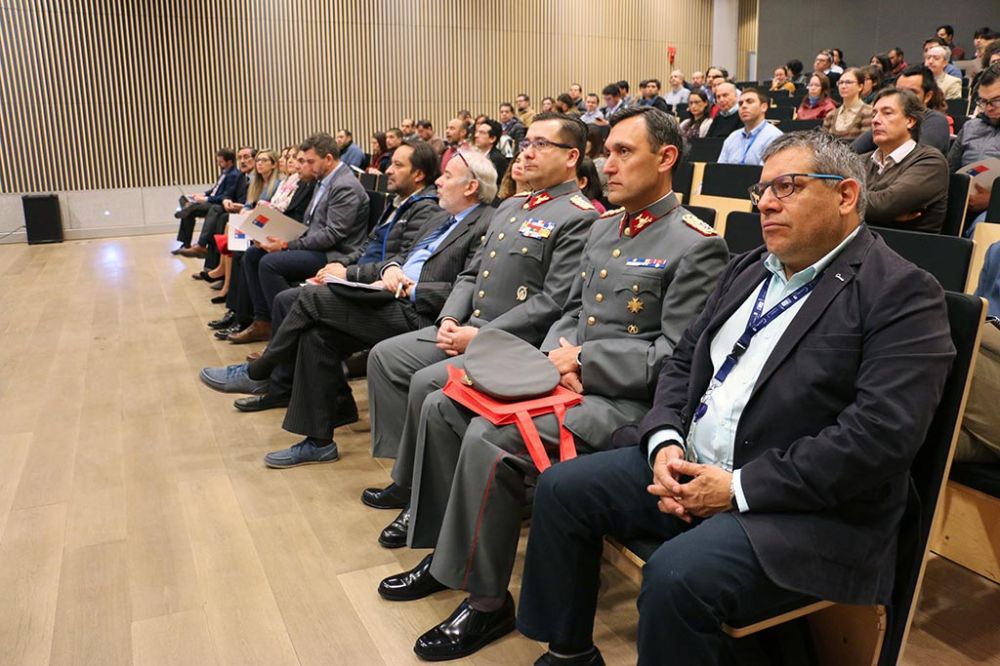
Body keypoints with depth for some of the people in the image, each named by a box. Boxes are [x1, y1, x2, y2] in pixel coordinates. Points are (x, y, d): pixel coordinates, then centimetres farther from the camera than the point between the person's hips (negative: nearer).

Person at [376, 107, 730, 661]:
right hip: (569, 378, 9)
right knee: (442, 407, 2)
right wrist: (555, 354, -2)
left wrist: (583, 359, -15)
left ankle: (487, 601, -6)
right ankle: (445, 552, 15)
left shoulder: (696, 245, -11)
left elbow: (677, 358, -17)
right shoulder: (603, 229, 15)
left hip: (625, 401, -9)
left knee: (489, 439, -26)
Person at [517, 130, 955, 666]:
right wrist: (664, 442, -6)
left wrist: (738, 488, -20)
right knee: (561, 487, -1)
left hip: (806, 507, -7)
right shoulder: (749, 269, 14)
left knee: (677, 575, -32)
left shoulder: (902, 294, -11)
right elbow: (684, 360, 14)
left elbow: (880, 434, -21)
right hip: (689, 466, 8)